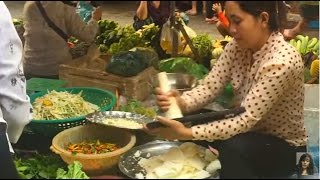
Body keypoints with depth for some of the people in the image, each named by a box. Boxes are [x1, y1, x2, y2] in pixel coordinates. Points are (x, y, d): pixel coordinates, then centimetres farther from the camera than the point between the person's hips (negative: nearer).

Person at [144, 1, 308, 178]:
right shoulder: (237, 46, -7)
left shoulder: (282, 61, -29)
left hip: (285, 146, -6)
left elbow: (246, 119, -32)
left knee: (232, 147, -35)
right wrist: (181, 103, -32)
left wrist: (187, 133, -38)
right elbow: (209, 87, -10)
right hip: (248, 131, 7)